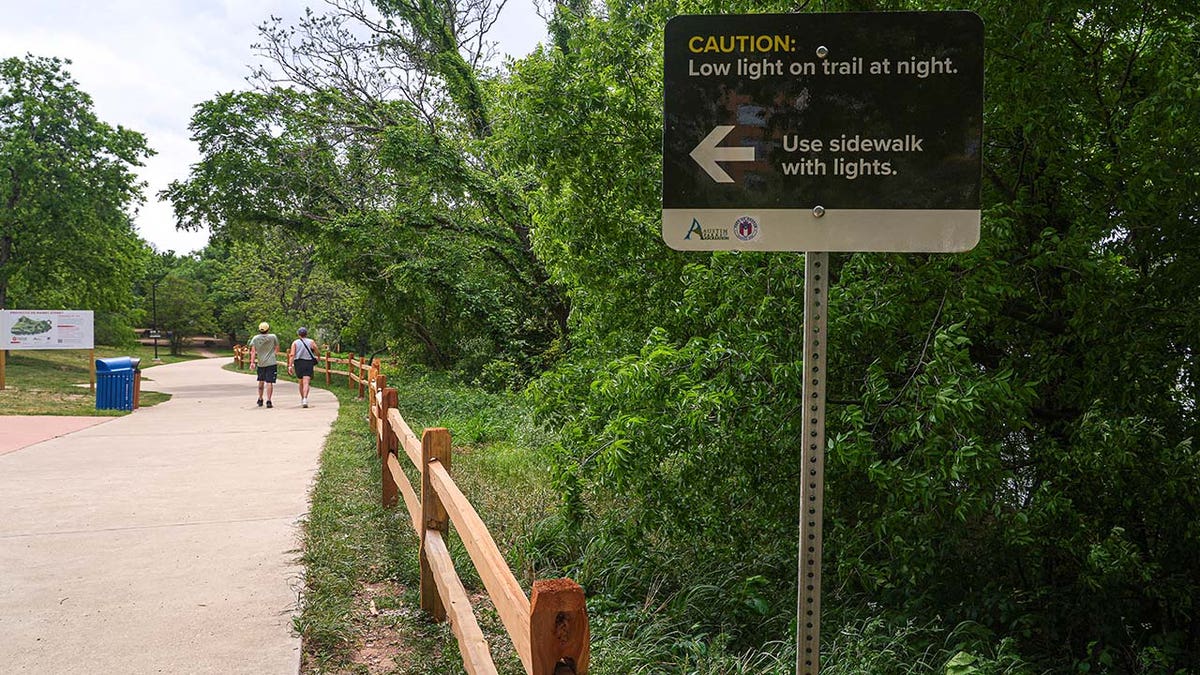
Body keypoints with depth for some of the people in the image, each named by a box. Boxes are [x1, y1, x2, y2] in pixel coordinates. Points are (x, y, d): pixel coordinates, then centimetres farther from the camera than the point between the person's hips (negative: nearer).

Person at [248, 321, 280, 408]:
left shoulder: (255, 338, 1)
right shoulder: (273, 337, -2)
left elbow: (253, 351, -6)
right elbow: (277, 349, 7)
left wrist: (252, 362, -8)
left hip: (260, 363, 3)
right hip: (271, 363, -3)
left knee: (261, 381, 18)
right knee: (269, 382, -5)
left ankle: (260, 400, 28)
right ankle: (268, 400, -13)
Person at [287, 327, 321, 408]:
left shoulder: (295, 343, 2)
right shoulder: (311, 342, 1)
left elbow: (292, 355, -8)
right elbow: (317, 353, 3)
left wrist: (290, 366, -11)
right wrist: (318, 357, 26)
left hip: (298, 364, 2)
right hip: (308, 363, -2)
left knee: (301, 382, 20)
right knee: (306, 383, -9)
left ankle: (302, 399, 32)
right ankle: (305, 399, -27)